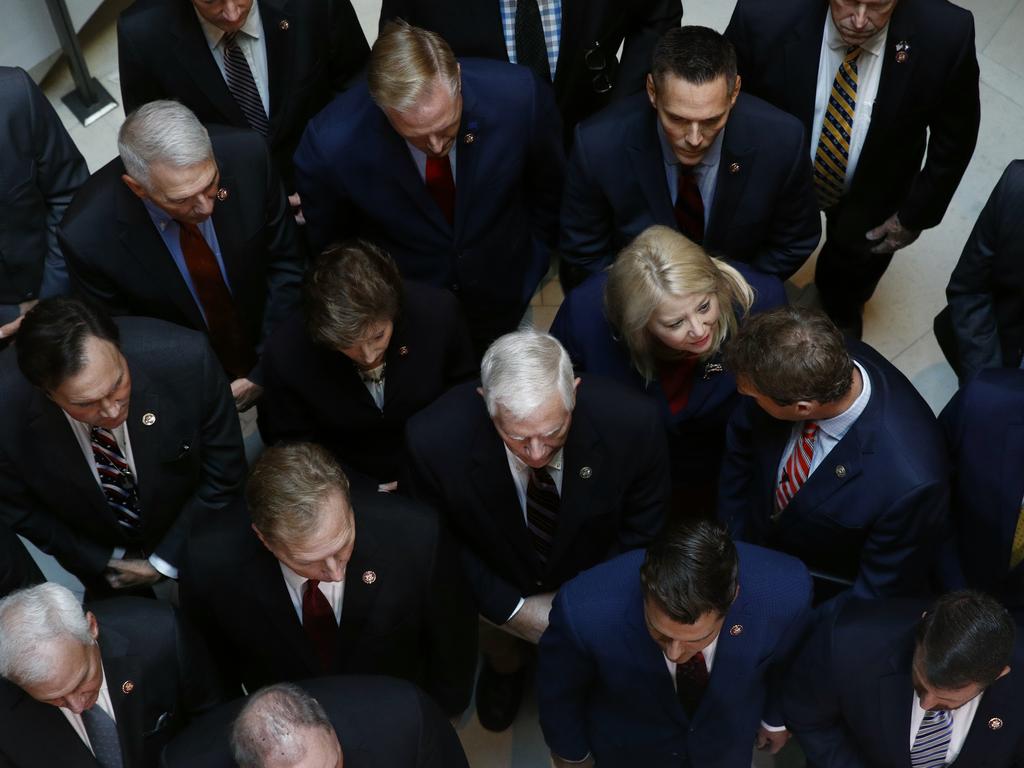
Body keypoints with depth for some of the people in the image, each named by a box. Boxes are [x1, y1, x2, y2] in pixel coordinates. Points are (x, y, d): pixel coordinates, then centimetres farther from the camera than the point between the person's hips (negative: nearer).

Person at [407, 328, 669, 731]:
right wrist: (510, 607, -15)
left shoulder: (631, 421, -33)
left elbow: (643, 527, -12)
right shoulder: (434, 439, -34)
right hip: (498, 589, 0)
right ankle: (505, 667, 30)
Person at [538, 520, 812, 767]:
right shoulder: (585, 609, -39)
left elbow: (785, 660, -10)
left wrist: (776, 716, 8)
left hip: (725, 742, 1)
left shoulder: (786, 593, -35)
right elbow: (558, 688, -16)